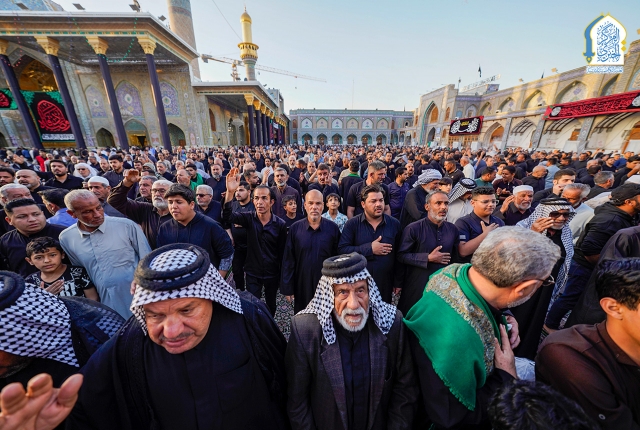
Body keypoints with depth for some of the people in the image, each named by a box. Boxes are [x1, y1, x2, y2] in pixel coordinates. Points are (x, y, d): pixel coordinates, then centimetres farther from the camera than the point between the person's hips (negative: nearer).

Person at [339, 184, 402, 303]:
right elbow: (342, 249, -15)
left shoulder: (394, 224, -1)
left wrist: (398, 282, 4)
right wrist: (369, 249, -20)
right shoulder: (352, 224, -7)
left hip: (385, 284, 2)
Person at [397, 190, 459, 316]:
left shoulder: (453, 229, 1)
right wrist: (428, 258, -19)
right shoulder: (413, 229, -15)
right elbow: (402, 256, -15)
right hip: (417, 285, -4)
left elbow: (456, 257, 11)